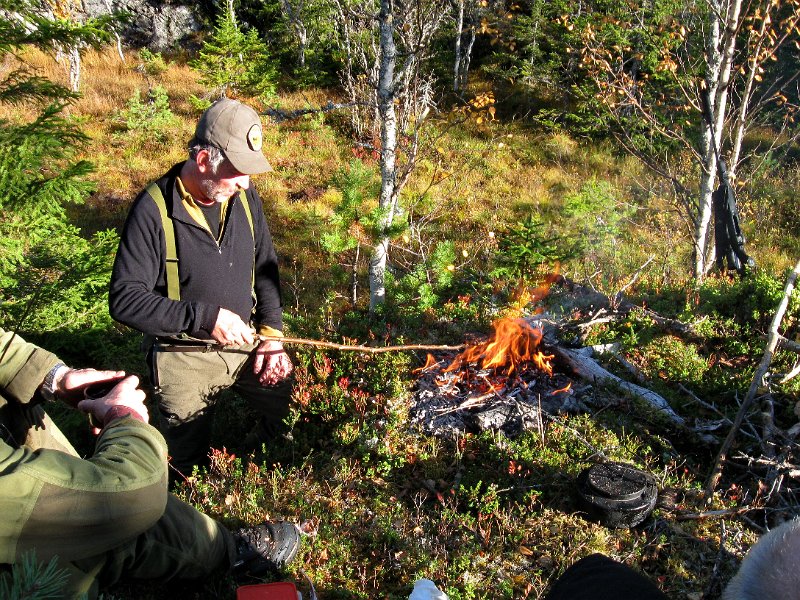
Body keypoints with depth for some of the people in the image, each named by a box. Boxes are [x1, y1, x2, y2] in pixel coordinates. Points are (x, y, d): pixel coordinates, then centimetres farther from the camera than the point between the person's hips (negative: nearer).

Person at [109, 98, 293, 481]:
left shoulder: (243, 196, -4)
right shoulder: (154, 209, -21)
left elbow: (265, 267, 6)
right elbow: (125, 299, -22)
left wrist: (272, 333, -3)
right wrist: (205, 316, -29)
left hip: (245, 342, 5)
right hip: (184, 358, -4)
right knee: (191, 470, 11)